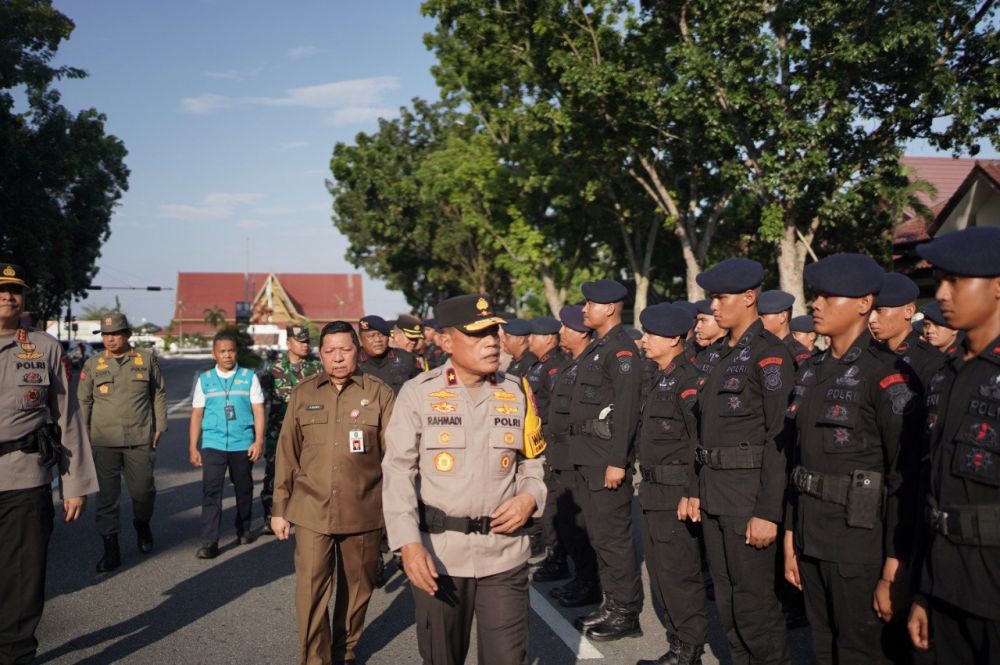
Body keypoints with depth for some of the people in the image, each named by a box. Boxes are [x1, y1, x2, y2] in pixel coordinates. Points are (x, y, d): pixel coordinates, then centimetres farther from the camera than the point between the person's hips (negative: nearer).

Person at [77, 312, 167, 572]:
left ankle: (142, 524, 36)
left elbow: (159, 394, 10)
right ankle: (111, 549, 8)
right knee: (107, 496, 0)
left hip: (140, 439, 0)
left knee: (143, 490, 5)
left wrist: (160, 426, 5)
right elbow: (83, 401, 10)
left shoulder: (147, 359, 4)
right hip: (104, 441, 1)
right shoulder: (92, 364, 6)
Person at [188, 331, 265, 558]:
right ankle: (209, 541, -6)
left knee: (243, 489, 12)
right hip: (213, 444, 0)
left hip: (243, 444, 0)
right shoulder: (204, 380, 6)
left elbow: (258, 411, 0)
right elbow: (197, 415, 6)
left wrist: (258, 441, -9)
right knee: (211, 490, -8)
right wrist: (193, 448, 3)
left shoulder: (249, 377, 2)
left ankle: (243, 529, 32)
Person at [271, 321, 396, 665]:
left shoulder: (380, 393, -1)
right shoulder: (303, 393, 5)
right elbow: (287, 453, 8)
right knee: (310, 592, -3)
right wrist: (280, 507, 8)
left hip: (364, 511, 0)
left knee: (357, 587, 14)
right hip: (311, 510, 1)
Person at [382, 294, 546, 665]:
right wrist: (409, 543, -18)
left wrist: (529, 498, -7)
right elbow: (399, 472, -7)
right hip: (437, 553, -1)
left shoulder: (517, 393, 5)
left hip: (504, 552, 2)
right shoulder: (418, 393, -5)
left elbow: (532, 461, 15)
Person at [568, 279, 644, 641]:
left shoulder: (621, 349, -14)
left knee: (613, 536, -2)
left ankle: (627, 613, 10)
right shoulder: (595, 347, 16)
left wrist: (617, 461, -23)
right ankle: (612, 603, 27)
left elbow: (627, 408, -21)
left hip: (608, 456, -10)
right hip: (587, 456, 10)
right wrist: (580, 452, 17)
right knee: (598, 533, 16)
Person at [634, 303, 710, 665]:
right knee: (660, 572, 17)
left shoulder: (689, 380, -15)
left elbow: (701, 442, -21)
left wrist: (692, 495, -23)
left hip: (676, 495, -10)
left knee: (679, 575, 0)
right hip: (655, 492, 10)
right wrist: (648, 483, 18)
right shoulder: (660, 379, 14)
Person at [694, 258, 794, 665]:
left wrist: (768, 512, -19)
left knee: (753, 601, 0)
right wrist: (699, 490, 15)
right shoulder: (723, 354, 13)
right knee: (727, 596, 16)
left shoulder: (770, 354, -12)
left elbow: (780, 438, -17)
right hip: (715, 492, 8)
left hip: (748, 494, -8)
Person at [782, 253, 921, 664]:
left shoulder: (886, 375, -13)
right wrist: (791, 540, 13)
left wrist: (893, 571, -17)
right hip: (812, 540, 7)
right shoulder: (812, 372, 9)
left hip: (861, 545, -7)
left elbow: (905, 476, -16)